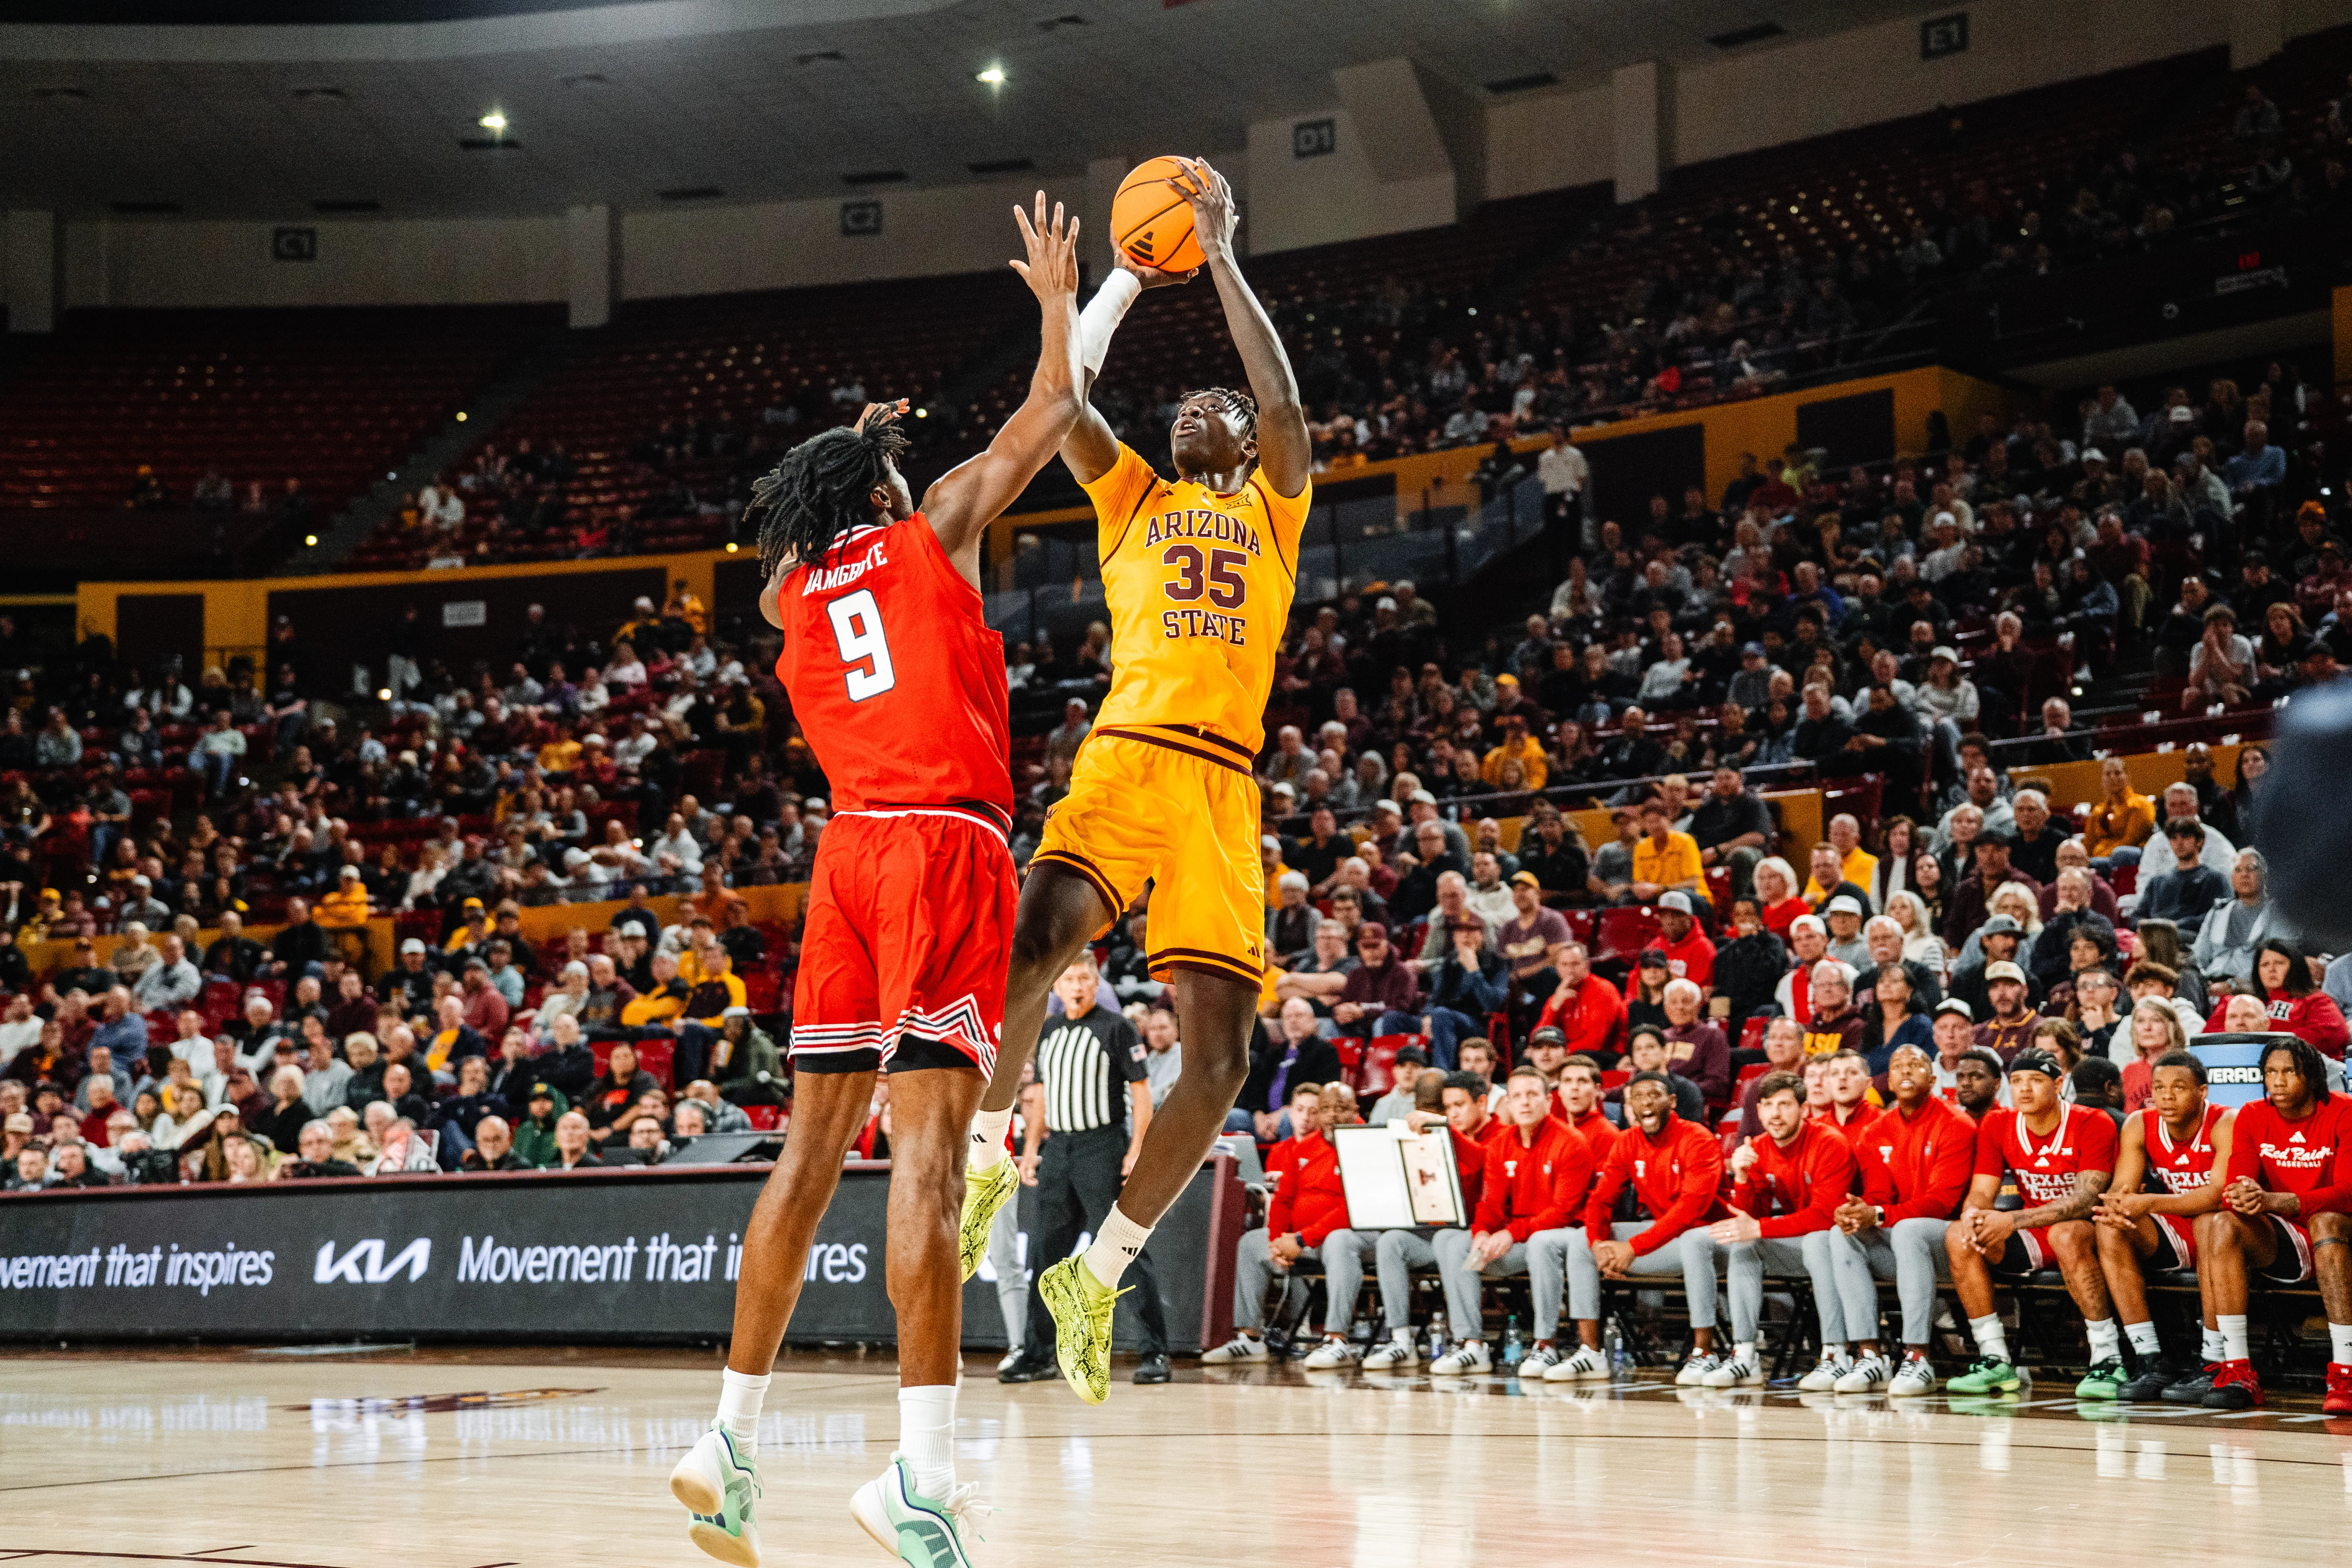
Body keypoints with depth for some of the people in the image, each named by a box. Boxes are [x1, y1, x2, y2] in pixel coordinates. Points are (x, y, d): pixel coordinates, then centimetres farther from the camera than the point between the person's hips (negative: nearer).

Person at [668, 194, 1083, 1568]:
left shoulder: (789, 595, 20)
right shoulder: (935, 530, 7)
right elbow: (1054, 409, 16)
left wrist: (847, 456, 51)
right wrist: (1058, 297, 31)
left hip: (850, 850, 6)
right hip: (946, 843, -6)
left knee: (815, 1144, 12)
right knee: (929, 1141, -15)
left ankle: (733, 1439, 13)